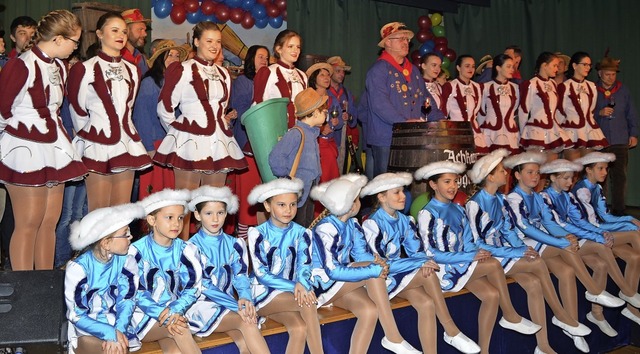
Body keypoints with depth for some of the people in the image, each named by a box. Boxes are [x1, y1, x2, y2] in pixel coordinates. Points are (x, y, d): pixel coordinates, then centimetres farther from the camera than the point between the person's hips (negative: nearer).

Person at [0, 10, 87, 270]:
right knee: (29, 223, -1)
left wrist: (54, 132, 11)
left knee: (50, 221, 10)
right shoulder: (22, 66, -15)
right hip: (26, 151, -7)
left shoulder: (59, 67, 11)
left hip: (53, 149, 8)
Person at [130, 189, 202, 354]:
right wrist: (161, 314, -25)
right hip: (144, 314, -2)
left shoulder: (187, 250, 1)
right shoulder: (137, 251, -7)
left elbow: (193, 288, -2)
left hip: (175, 313, 2)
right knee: (178, 330, -31)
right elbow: (136, 292, -9)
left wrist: (175, 310, -21)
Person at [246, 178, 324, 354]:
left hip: (294, 292, 3)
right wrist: (294, 286, -25)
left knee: (300, 328, -28)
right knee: (307, 303, -30)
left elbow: (304, 267, -9)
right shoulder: (257, 234, -7)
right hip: (265, 294, -3)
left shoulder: (302, 233, 3)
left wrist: (301, 284, -33)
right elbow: (261, 274, -13)